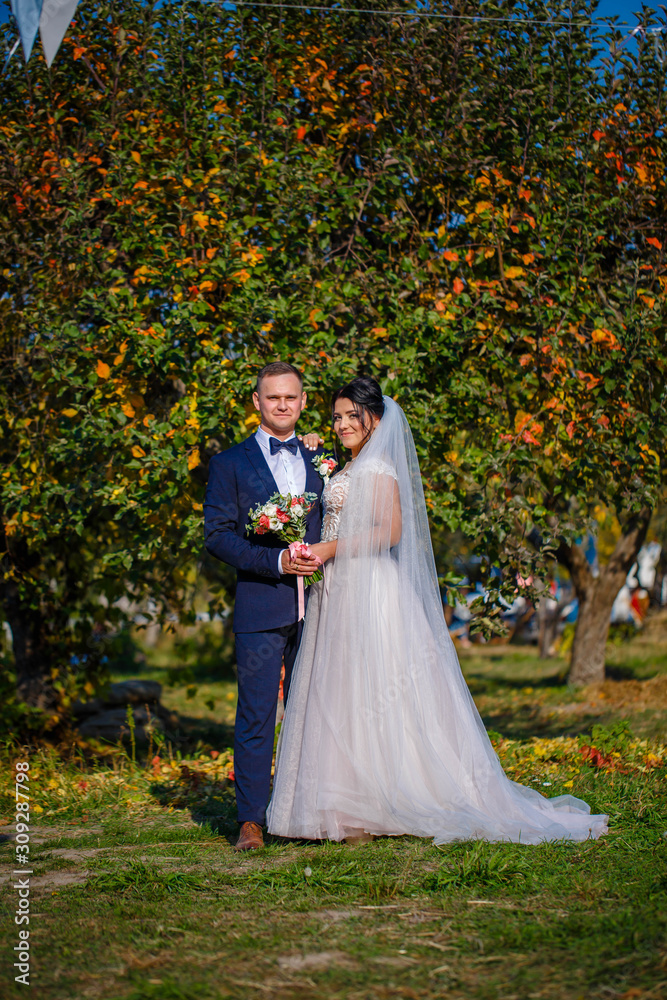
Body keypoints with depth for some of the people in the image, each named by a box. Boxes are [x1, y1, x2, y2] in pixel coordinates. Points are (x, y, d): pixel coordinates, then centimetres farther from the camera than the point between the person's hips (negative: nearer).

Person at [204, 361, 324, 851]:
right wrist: (277, 561, -13)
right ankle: (251, 820, 3)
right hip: (261, 607, -3)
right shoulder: (230, 463, 5)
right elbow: (218, 535, -4)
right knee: (256, 715, -4)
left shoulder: (320, 458, 15)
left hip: (314, 605, 3)